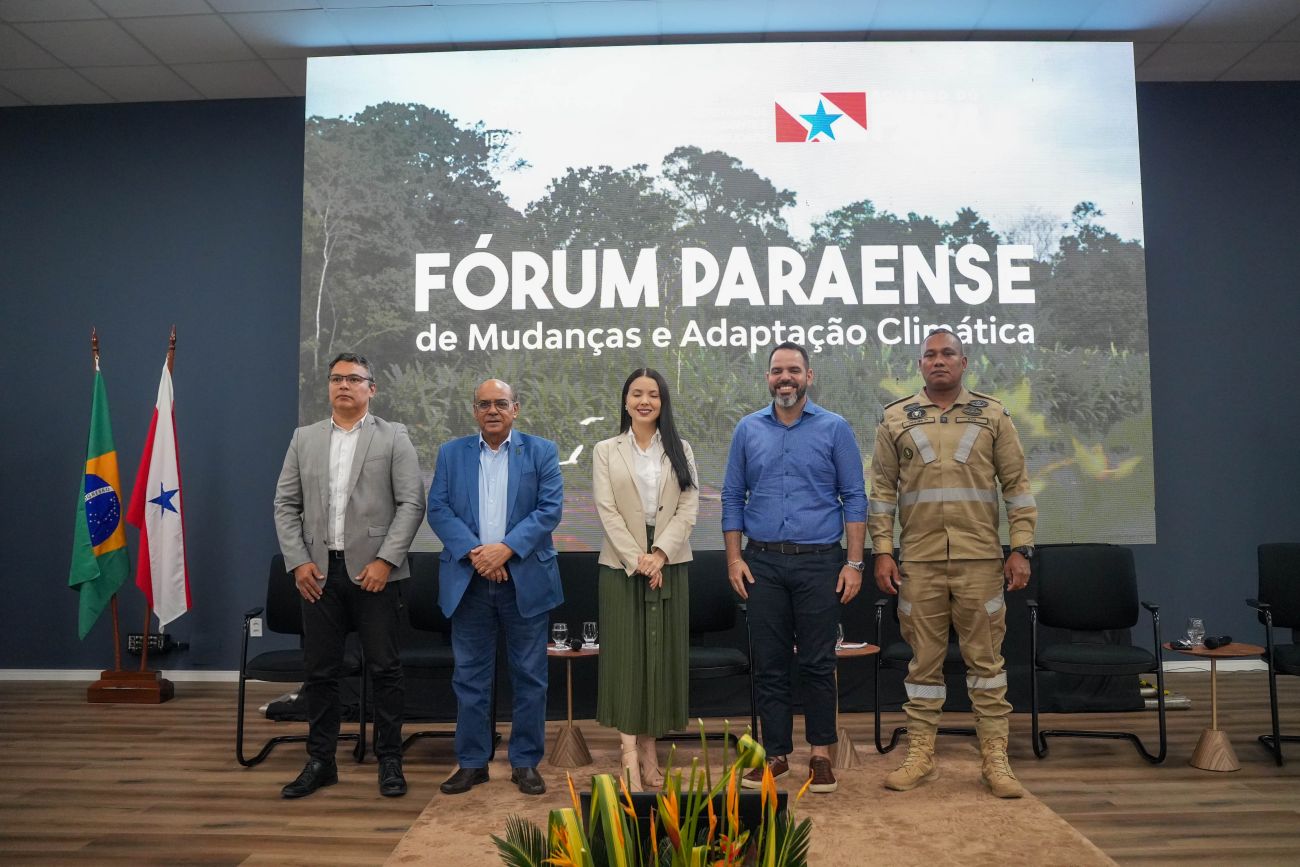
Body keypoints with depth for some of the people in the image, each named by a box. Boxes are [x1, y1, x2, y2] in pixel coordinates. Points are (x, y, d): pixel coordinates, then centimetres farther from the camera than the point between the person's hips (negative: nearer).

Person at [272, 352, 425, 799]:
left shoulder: (393, 437, 1)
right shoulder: (304, 438, 11)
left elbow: (412, 503, -6)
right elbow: (286, 504, 9)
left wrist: (385, 560, -13)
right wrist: (298, 561, -1)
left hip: (374, 570, -3)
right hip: (318, 572, 3)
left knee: (384, 669, 4)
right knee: (320, 672, 10)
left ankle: (389, 760, 17)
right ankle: (320, 762, 24)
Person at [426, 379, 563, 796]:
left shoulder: (541, 451, 3)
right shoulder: (451, 453, 8)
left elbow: (550, 508, -6)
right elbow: (438, 510, 0)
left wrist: (505, 548, -16)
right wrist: (474, 553, -14)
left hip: (525, 580, -1)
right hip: (468, 581, 2)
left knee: (529, 675, 6)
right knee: (470, 676, 9)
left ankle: (526, 762, 19)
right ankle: (472, 762, 22)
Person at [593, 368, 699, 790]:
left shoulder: (680, 449, 8)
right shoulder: (606, 451, 4)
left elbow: (689, 506, -1)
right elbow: (607, 510, -4)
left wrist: (660, 553, -14)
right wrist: (636, 558, -14)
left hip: (669, 563, 2)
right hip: (621, 563, -2)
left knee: (662, 652, 5)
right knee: (625, 652, -1)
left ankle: (649, 749, 14)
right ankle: (630, 753, 2)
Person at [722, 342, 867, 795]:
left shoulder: (834, 428, 2)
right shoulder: (748, 429, 7)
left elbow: (854, 498, 0)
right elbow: (733, 497, 8)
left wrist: (854, 562, -6)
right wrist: (734, 558, 1)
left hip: (818, 562, -2)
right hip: (763, 563, 2)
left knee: (818, 663, 4)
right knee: (768, 664, 8)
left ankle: (821, 754, 19)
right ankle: (776, 754, 20)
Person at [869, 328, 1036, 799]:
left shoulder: (993, 415, 6)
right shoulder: (895, 419, 6)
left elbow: (1017, 484, 5)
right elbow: (882, 489, 5)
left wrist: (1021, 548, -2)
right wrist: (882, 551, -1)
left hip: (980, 559, 0)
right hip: (919, 561, 0)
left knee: (985, 657, 6)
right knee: (924, 659, 8)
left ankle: (995, 759, 17)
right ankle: (920, 755, 19)